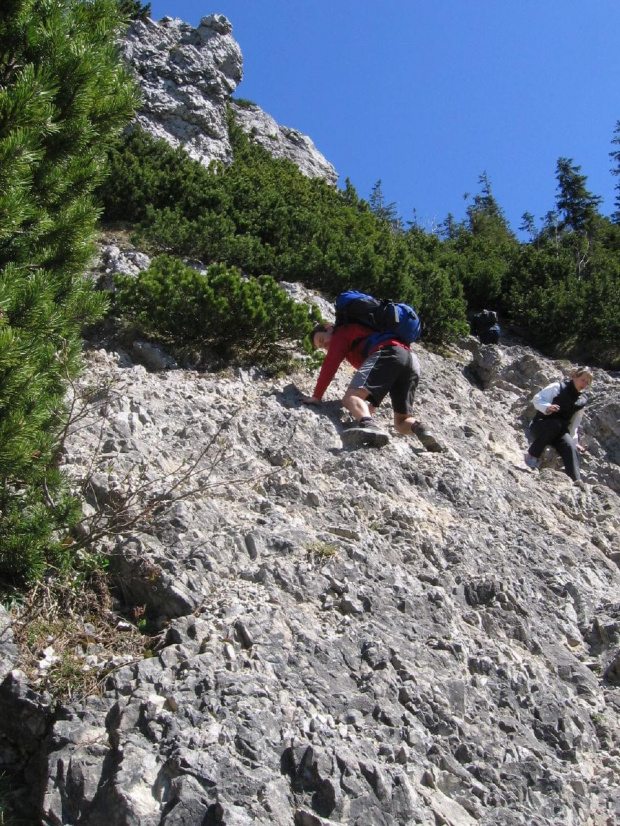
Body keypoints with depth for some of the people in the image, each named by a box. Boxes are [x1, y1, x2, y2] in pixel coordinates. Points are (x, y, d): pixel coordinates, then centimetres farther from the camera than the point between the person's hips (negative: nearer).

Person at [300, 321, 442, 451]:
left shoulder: (342, 332, 22)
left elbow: (330, 364, 9)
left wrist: (316, 396, 9)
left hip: (386, 354, -8)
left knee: (351, 396, -23)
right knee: (401, 422, 12)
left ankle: (368, 425, -54)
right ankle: (418, 428, -21)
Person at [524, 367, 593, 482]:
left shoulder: (582, 400, 13)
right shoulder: (557, 387, -4)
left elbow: (575, 422, 20)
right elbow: (537, 399, -10)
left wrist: (575, 440, 14)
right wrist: (547, 407, -29)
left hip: (559, 431, 4)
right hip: (540, 426, -4)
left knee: (571, 447, -27)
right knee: (556, 424, -39)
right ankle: (532, 455, -24)